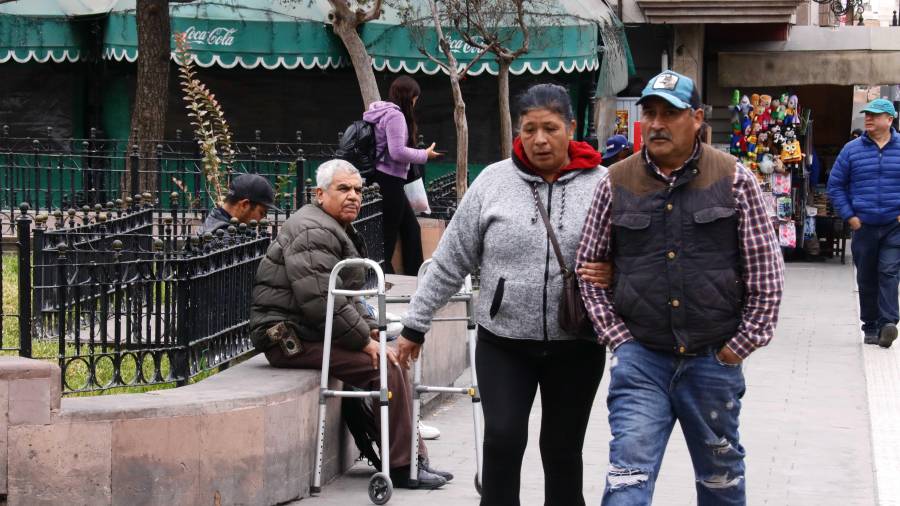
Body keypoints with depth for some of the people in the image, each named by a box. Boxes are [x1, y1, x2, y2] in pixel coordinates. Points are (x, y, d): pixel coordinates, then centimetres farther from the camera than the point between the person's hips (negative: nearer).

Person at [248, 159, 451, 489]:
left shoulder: (339, 231, 20)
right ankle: (404, 467, -12)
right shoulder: (312, 232, -16)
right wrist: (364, 340, -19)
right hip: (292, 336, -11)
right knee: (385, 369, -19)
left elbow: (348, 296, 27)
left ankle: (413, 458, 6)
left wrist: (370, 329, 10)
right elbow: (321, 300, -25)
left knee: (393, 360, 5)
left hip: (317, 333, 11)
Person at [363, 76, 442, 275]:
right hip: (389, 181, -10)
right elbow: (397, 152, -21)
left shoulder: (381, 113, 15)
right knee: (388, 234, -5)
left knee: (411, 228, 15)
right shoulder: (395, 116, -15)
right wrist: (425, 155, -9)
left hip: (380, 180, 10)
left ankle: (414, 275, 18)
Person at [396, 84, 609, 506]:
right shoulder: (494, 181, -1)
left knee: (563, 450, 9)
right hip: (502, 343, 0)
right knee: (502, 438, -13)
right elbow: (450, 261, 3)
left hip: (576, 346, 0)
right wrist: (415, 325, 4)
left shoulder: (603, 185, -3)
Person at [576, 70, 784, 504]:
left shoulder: (734, 179, -3)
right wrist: (616, 336, 1)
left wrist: (740, 346, -4)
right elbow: (589, 266, 9)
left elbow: (765, 269, -1)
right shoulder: (616, 183, 1)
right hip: (639, 356, 0)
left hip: (714, 359, 0)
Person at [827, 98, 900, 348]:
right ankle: (870, 327, 17)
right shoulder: (852, 149, 4)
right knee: (866, 279, 8)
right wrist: (849, 215, 0)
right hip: (863, 225, 2)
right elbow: (835, 185, 9)